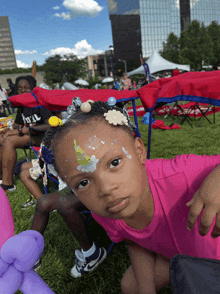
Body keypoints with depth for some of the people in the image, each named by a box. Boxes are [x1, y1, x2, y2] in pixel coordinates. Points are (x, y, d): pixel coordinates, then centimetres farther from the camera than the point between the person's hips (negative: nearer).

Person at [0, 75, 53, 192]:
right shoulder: (22, 106, 13)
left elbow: (51, 125, -25)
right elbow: (16, 124, 24)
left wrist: (22, 130, -24)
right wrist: (18, 128, -4)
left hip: (42, 136, -8)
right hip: (27, 134, 8)